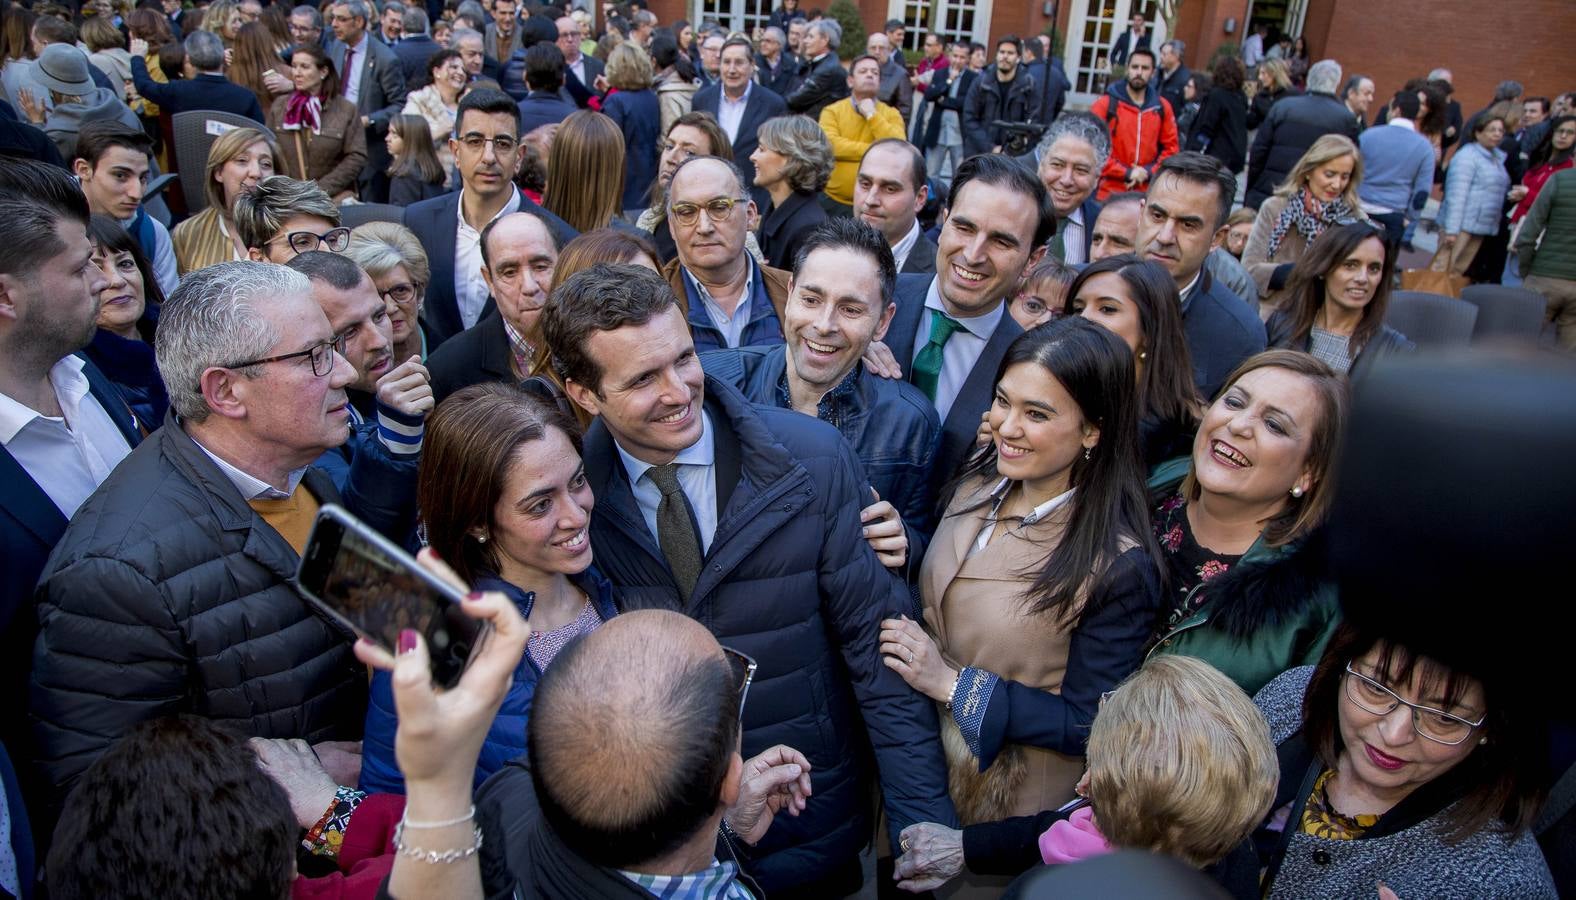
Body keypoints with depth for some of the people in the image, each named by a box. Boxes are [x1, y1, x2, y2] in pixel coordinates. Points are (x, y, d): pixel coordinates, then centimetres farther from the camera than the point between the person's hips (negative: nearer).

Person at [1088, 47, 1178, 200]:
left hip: (1145, 193, 3)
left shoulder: (1162, 107, 8)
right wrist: (1126, 173, -13)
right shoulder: (1106, 104, -2)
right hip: (1108, 191, -2)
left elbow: (1171, 147, 11)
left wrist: (1148, 172, -7)